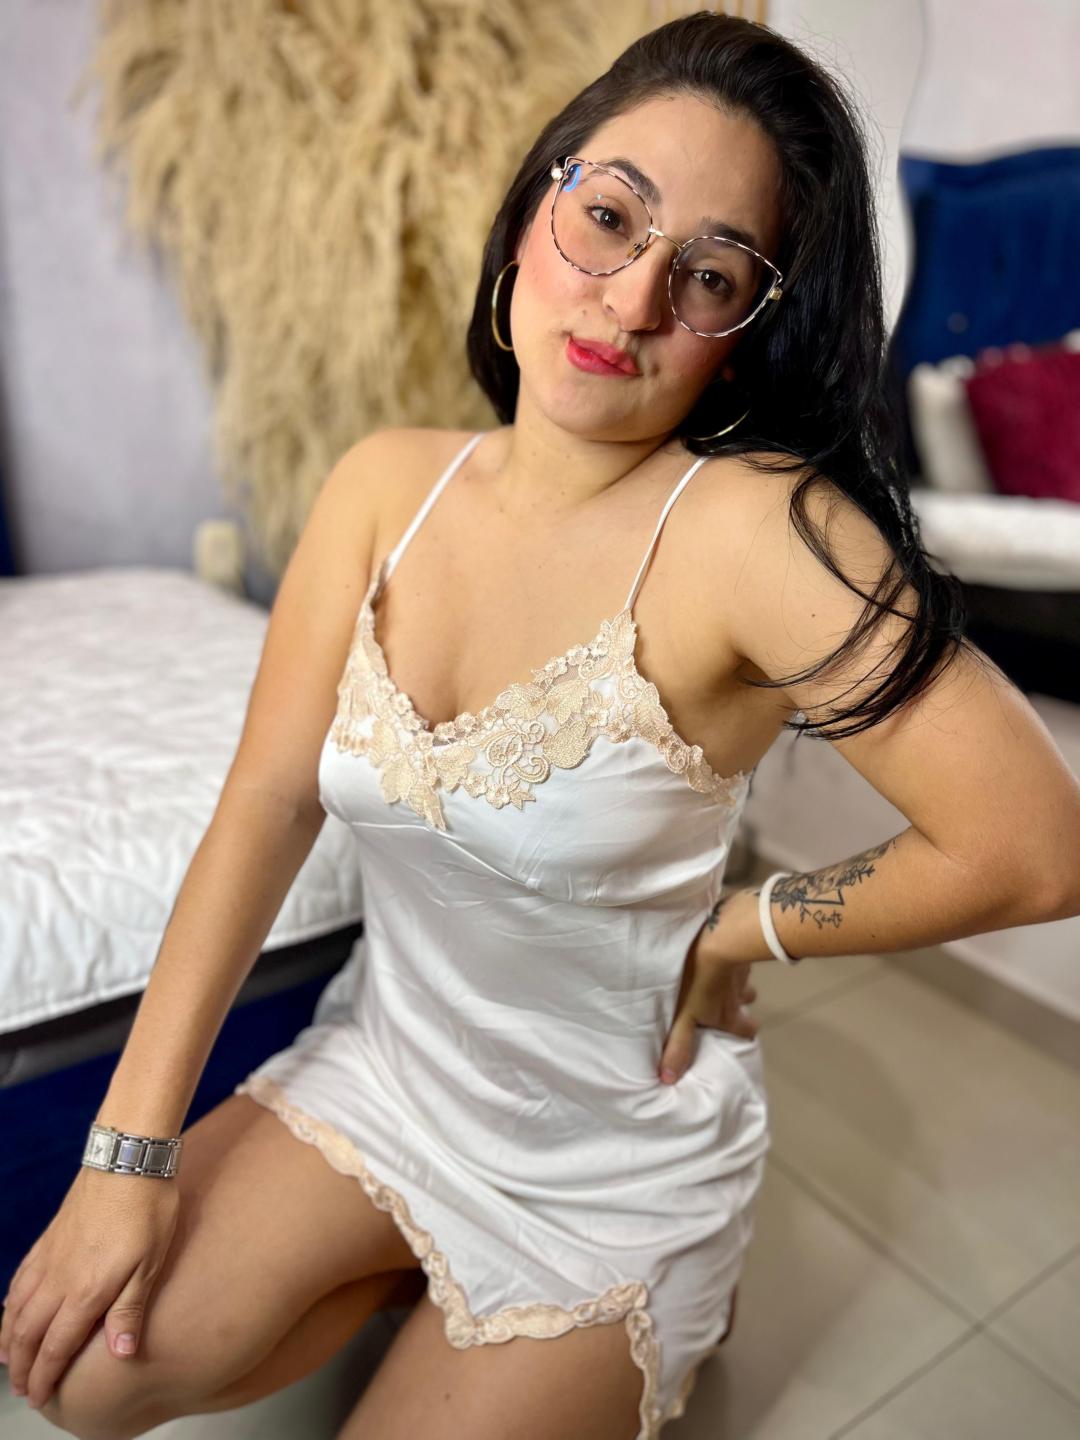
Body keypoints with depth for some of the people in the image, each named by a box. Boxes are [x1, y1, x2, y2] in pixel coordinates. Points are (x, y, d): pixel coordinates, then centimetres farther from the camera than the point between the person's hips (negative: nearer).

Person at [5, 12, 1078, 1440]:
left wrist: (737, 931, -14)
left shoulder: (750, 524, -27)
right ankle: (427, 1268, 23)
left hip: (615, 1150, -4)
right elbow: (267, 804, -11)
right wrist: (130, 1147, -10)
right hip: (383, 1059, 5)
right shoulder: (388, 482, -10)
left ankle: (633, 1315, 32)